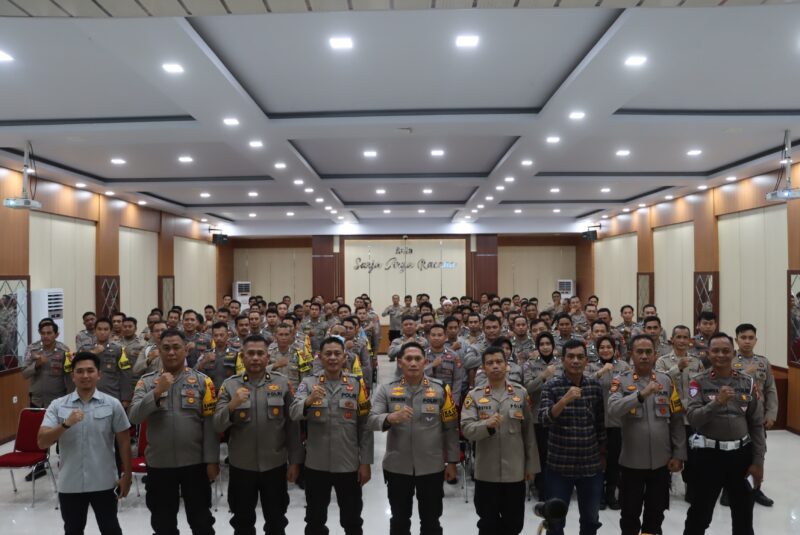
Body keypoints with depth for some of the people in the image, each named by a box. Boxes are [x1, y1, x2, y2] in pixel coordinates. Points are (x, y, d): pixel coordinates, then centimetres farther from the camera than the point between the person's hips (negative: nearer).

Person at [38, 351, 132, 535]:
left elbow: (123, 442, 1)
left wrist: (126, 475, 1)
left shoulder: (112, 404, -4)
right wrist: (66, 424, -25)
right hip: (70, 484, 2)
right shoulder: (57, 406, -1)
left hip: (104, 483, -2)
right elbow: (42, 442, -9)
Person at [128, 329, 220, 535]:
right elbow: (134, 417, -11)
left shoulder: (202, 381, -2)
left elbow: (210, 425, -5)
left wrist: (212, 460, -8)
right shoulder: (146, 382, 2)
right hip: (159, 464, 1)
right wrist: (157, 391, -22)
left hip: (195, 462, -1)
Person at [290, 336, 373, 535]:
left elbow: (365, 426, -1)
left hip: (349, 464, 0)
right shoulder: (308, 383, -2)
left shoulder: (357, 384, -2)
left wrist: (365, 462, -4)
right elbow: (293, 413, -17)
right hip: (316, 464, 1)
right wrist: (309, 401, -37)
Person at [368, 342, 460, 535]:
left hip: (432, 467, 0)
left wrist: (452, 461, 0)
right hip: (397, 467, 0)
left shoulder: (440, 389, -3)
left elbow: (451, 428, 0)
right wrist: (390, 417, -32)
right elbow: (372, 421, -12)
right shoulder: (386, 389, -2)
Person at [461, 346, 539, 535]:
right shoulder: (474, 396, -1)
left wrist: (531, 465, 4)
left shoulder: (521, 393, 3)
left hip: (515, 471, 1)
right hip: (486, 472, -1)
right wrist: (487, 425, -28)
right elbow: (466, 429, -10)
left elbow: (529, 431, 4)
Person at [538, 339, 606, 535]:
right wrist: (565, 399, -34)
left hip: (591, 464, 3)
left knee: (591, 519, 17)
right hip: (559, 464, -3)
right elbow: (544, 419, -21)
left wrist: (603, 453, 14)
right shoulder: (551, 386, -8)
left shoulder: (595, 387, 1)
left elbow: (601, 423, 11)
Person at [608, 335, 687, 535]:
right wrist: (641, 394, -34)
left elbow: (677, 421, 3)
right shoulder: (621, 380, -6)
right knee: (630, 514, 11)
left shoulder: (666, 381, 2)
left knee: (656, 513, 16)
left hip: (661, 461, 2)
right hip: (632, 461, -2)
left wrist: (679, 454, -1)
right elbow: (612, 410, -24)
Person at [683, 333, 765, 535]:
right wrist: (717, 402, -32)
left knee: (744, 513, 18)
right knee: (700, 513, 8)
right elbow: (693, 418, -17)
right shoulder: (699, 382, -6)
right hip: (708, 454, -3)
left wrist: (758, 461, 1)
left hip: (741, 453, 3)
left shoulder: (747, 382, 2)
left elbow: (757, 425, 4)